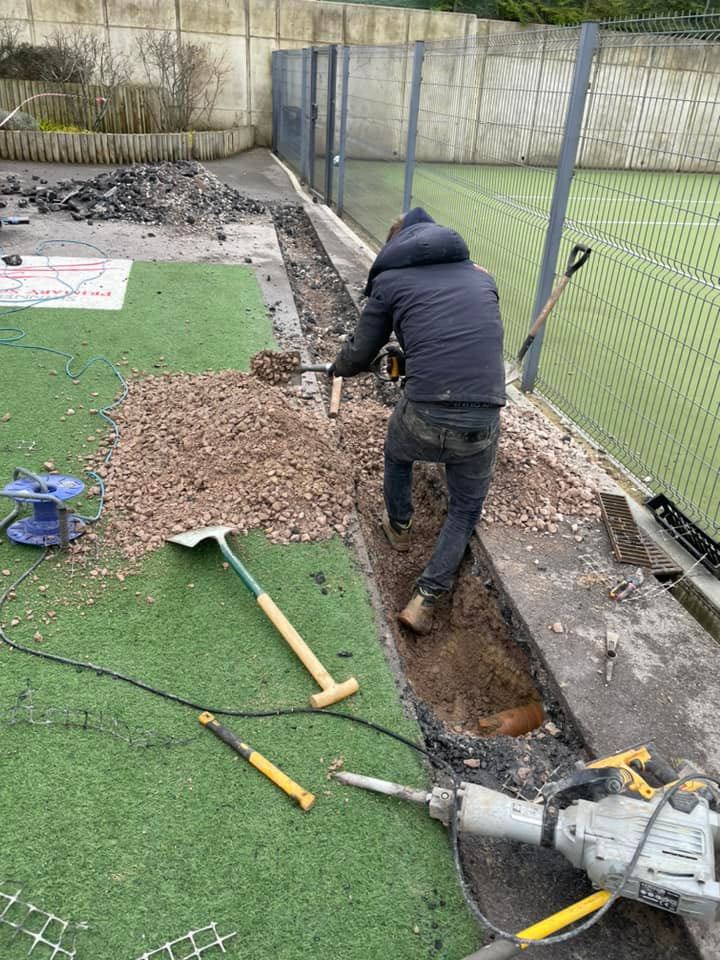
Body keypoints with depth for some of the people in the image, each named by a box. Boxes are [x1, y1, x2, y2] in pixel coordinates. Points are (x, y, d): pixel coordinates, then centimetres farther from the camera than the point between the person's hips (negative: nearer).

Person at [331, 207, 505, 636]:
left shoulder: (391, 279, 7)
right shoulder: (483, 276, 17)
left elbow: (359, 356, 13)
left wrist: (337, 367, 37)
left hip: (423, 416, -1)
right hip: (482, 425, 2)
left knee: (397, 456, 35)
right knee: (466, 509, 25)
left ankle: (399, 528, 56)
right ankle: (426, 598, 16)